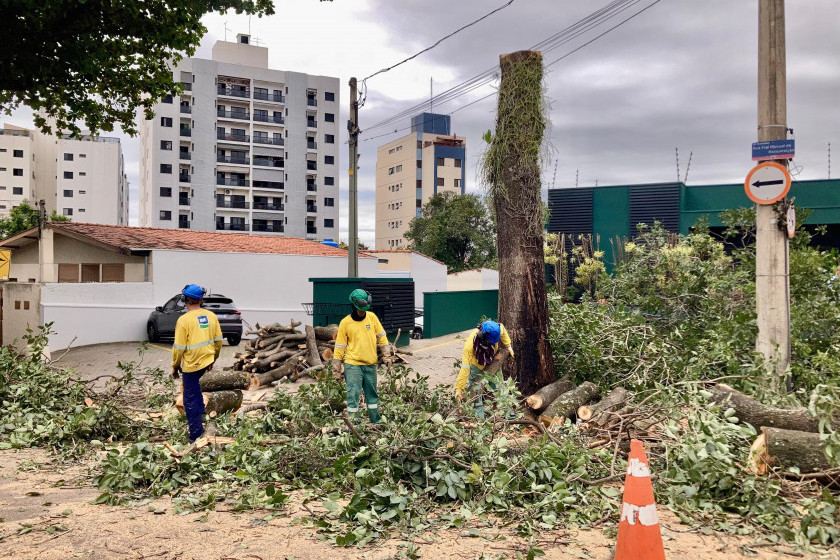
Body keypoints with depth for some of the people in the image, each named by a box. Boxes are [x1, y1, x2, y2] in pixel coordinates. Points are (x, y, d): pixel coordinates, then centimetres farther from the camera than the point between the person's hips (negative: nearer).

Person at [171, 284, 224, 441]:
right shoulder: (211, 316, -1)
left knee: (190, 399, 5)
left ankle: (196, 434, 10)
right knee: (193, 385, 34)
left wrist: (175, 366, 1)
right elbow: (218, 340, 6)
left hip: (191, 364, -6)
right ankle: (200, 413, 35)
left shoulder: (184, 320, -16)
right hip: (207, 361, 6)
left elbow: (179, 348, -13)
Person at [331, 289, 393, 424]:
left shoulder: (372, 317, 1)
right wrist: (336, 367, -3)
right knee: (353, 394, -6)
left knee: (372, 393, 15)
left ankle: (376, 421, 27)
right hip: (353, 364, -4)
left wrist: (387, 354, 2)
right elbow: (340, 346, -3)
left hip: (370, 364, 4)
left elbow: (382, 336, 9)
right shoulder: (345, 323, -8)